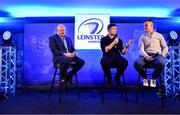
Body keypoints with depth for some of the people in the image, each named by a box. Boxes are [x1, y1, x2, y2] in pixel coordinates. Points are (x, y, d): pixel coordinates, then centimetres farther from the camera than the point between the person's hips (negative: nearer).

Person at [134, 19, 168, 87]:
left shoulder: (159, 35, 17)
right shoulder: (142, 37, 16)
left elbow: (165, 47, 13)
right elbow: (141, 49, 2)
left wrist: (162, 55, -7)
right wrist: (146, 56, -18)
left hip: (156, 55, 0)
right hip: (146, 55, 0)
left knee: (161, 63, -37)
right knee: (136, 63, -33)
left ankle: (153, 78, -7)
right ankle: (145, 78, -4)